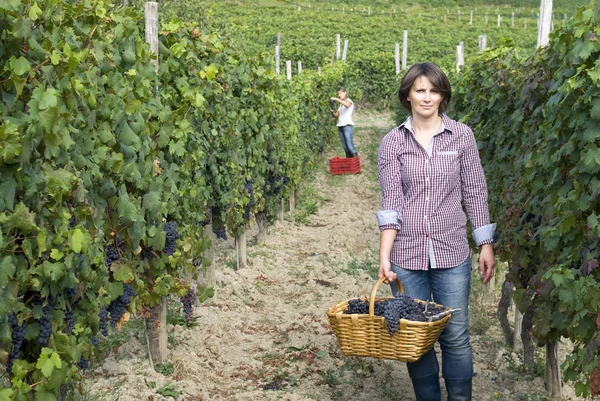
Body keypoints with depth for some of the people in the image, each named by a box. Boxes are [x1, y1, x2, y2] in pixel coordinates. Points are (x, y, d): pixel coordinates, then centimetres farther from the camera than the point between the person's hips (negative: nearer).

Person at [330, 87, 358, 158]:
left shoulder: (349, 101, -1)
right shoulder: (341, 104, 21)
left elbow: (347, 105, -27)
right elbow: (336, 115, 18)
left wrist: (337, 99, -26)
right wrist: (333, 111, -3)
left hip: (347, 125, -7)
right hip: (340, 126, 7)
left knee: (350, 146, -16)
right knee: (345, 147, 2)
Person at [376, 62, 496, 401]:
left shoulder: (462, 135, 2)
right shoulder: (393, 141, 1)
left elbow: (475, 193, 5)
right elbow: (392, 200, -4)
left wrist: (486, 246, 2)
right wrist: (384, 256, -11)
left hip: (452, 254, 0)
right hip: (406, 255, 0)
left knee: (456, 337, 5)